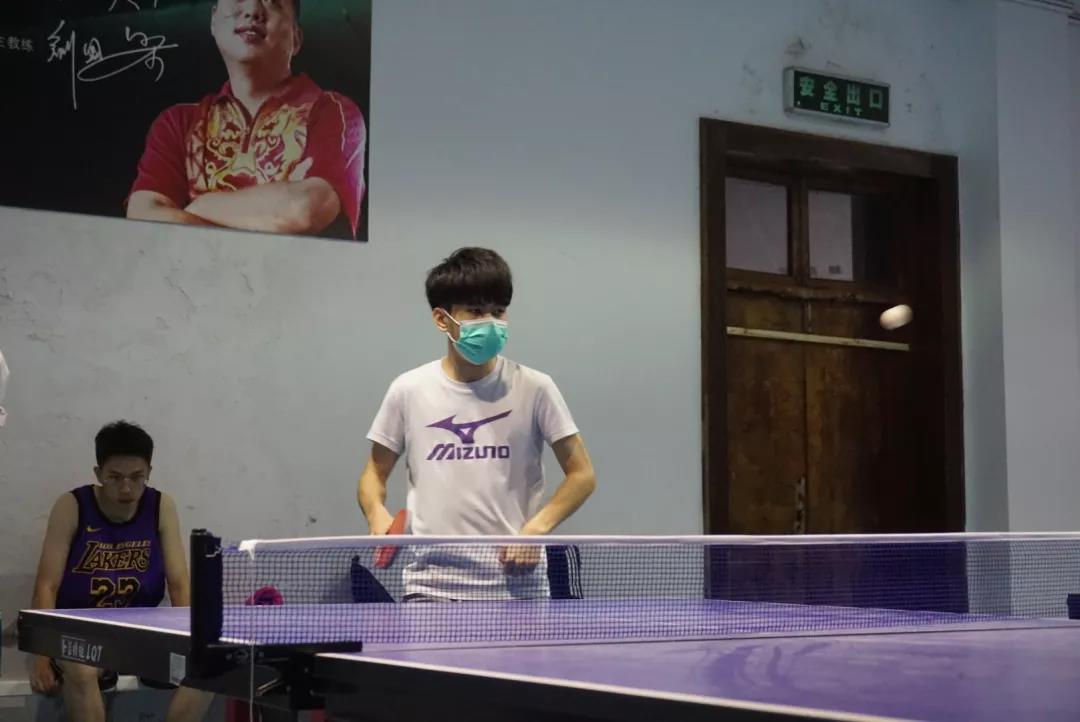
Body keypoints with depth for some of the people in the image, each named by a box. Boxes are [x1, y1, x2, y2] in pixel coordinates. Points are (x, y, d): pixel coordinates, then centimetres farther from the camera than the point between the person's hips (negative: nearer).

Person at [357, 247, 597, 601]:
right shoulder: (409, 390, 3)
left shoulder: (534, 389, 0)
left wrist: (537, 528, -11)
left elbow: (582, 475, 4)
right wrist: (377, 513, -8)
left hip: (516, 582, -1)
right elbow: (375, 473, 13)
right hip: (432, 585, 1)